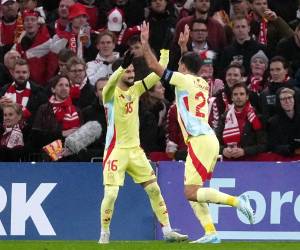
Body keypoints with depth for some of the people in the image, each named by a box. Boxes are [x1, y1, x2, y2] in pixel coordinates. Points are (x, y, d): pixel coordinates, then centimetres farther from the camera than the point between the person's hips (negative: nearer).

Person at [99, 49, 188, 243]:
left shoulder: (136, 89, 7)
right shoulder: (111, 93, -9)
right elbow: (112, 82, -33)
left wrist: (165, 52, -8)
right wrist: (123, 65, -49)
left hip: (135, 149, 5)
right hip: (116, 150, -5)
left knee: (154, 189, 3)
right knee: (111, 194, -11)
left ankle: (168, 231, 9)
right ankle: (104, 234, 6)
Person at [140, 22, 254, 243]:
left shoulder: (184, 80, -4)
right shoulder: (202, 83, 19)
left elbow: (155, 66, -3)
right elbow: (190, 64, 42)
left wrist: (145, 42, 6)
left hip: (200, 141, -9)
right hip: (209, 140, 9)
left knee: (191, 193, -12)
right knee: (192, 192, 10)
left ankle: (236, 201, -21)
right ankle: (211, 233, 1)